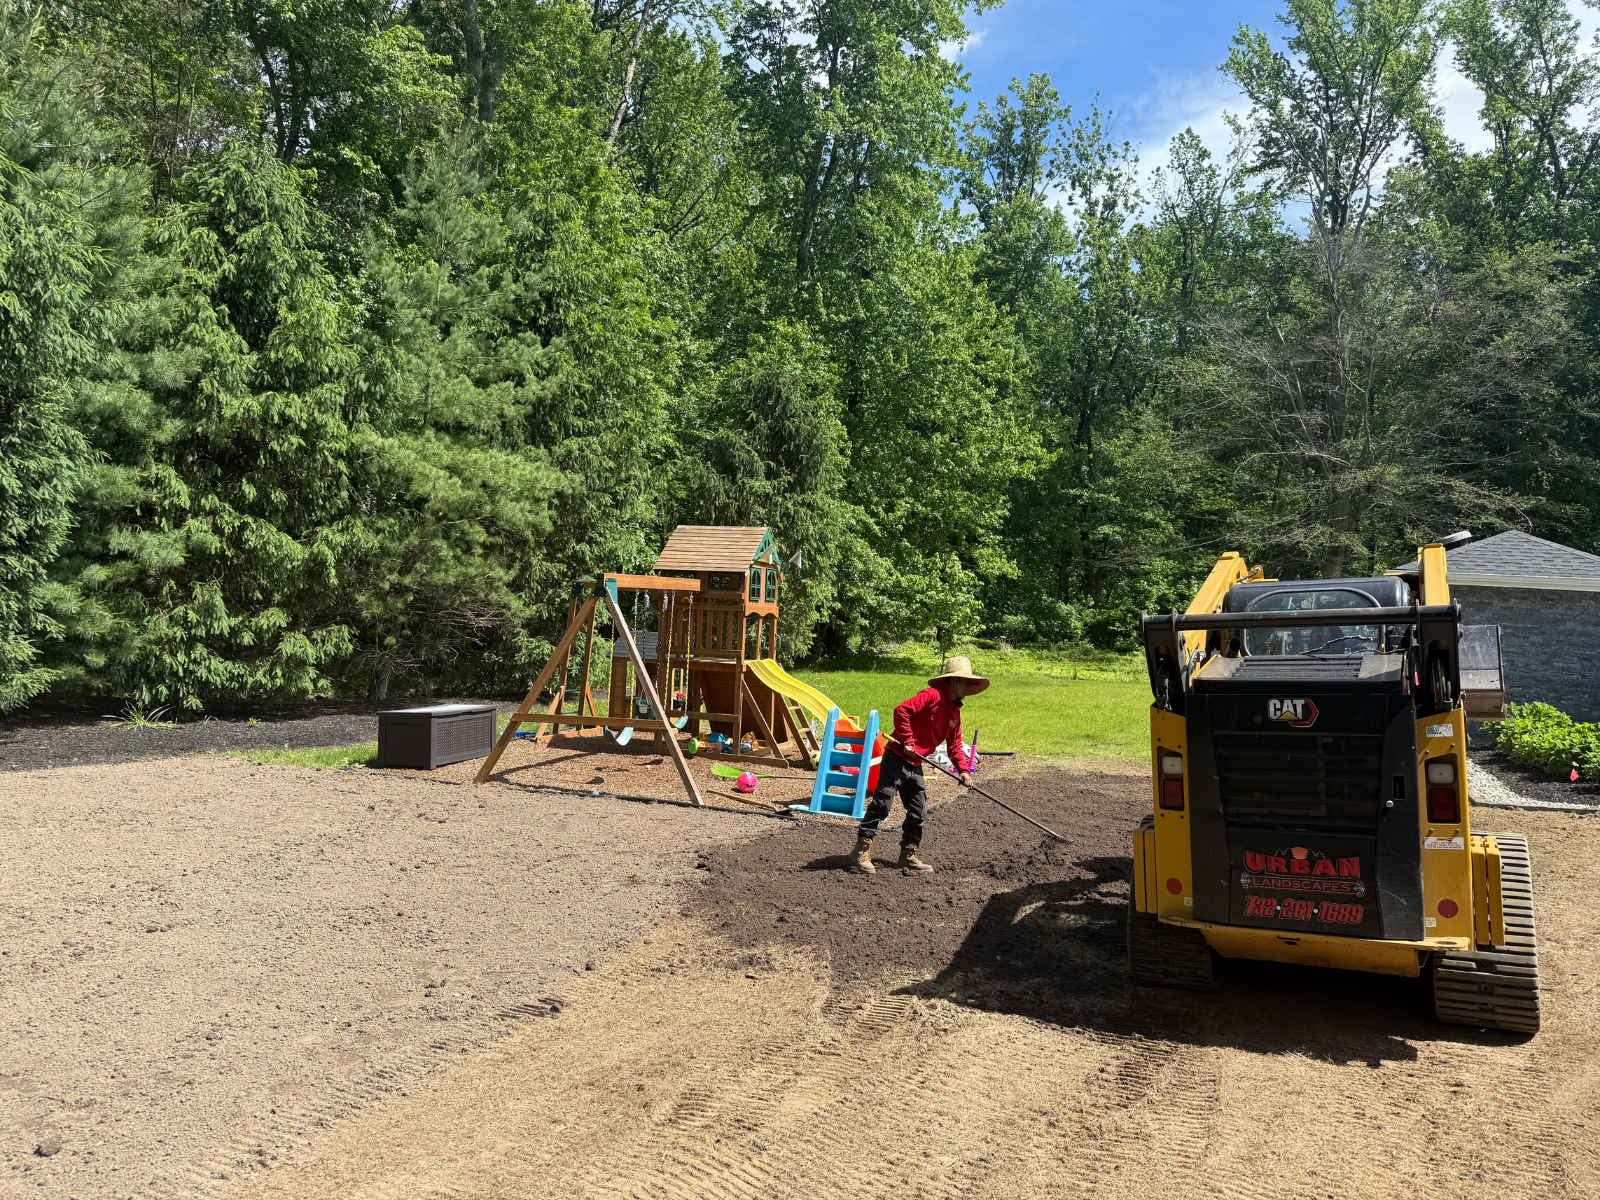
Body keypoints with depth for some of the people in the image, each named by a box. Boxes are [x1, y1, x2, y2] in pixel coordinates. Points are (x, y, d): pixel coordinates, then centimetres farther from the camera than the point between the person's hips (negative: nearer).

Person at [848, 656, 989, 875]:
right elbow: (901, 710, -23)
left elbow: (955, 745, 17)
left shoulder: (955, 712, 15)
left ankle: (908, 857, 20)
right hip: (897, 758, -9)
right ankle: (861, 852, -1)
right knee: (881, 804, -8)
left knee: (918, 811, 10)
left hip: (915, 765, 9)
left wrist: (963, 770, 3)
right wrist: (907, 741, -21)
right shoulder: (933, 695, -14)